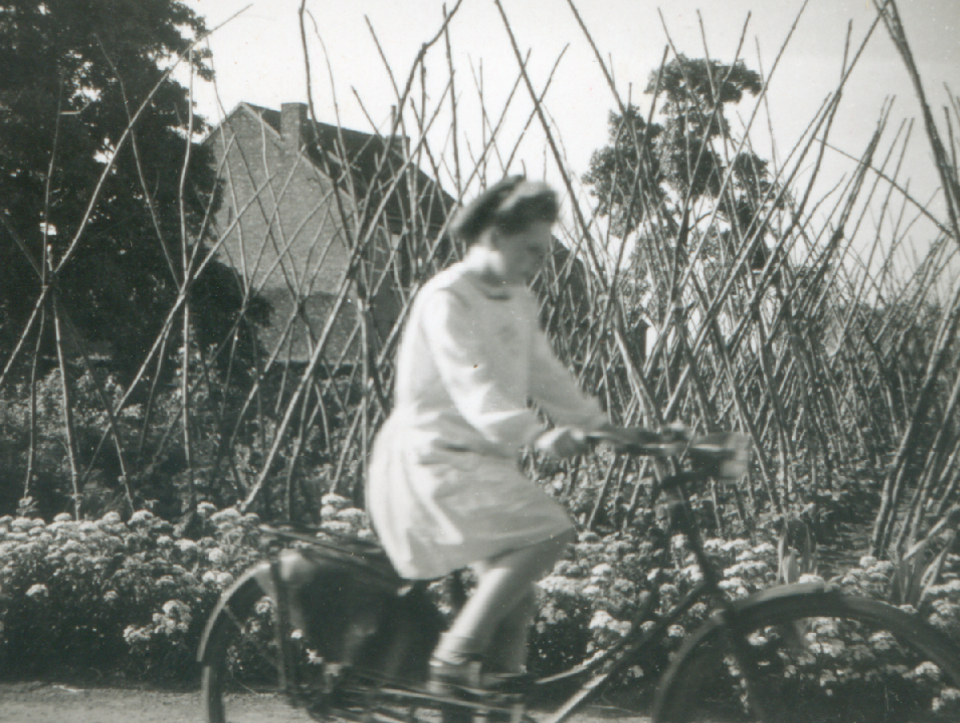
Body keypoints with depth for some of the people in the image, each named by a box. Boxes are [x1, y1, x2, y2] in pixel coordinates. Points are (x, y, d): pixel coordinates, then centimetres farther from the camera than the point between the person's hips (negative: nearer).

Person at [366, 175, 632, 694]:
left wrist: (606, 427, 4)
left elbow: (546, 375, 14)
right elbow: (473, 386, -29)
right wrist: (537, 434, -41)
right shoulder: (446, 299, -16)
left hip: (485, 461, 9)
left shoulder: (520, 301, 13)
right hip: (435, 460, -9)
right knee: (547, 528, -24)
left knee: (516, 601, 7)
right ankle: (453, 661, -17)